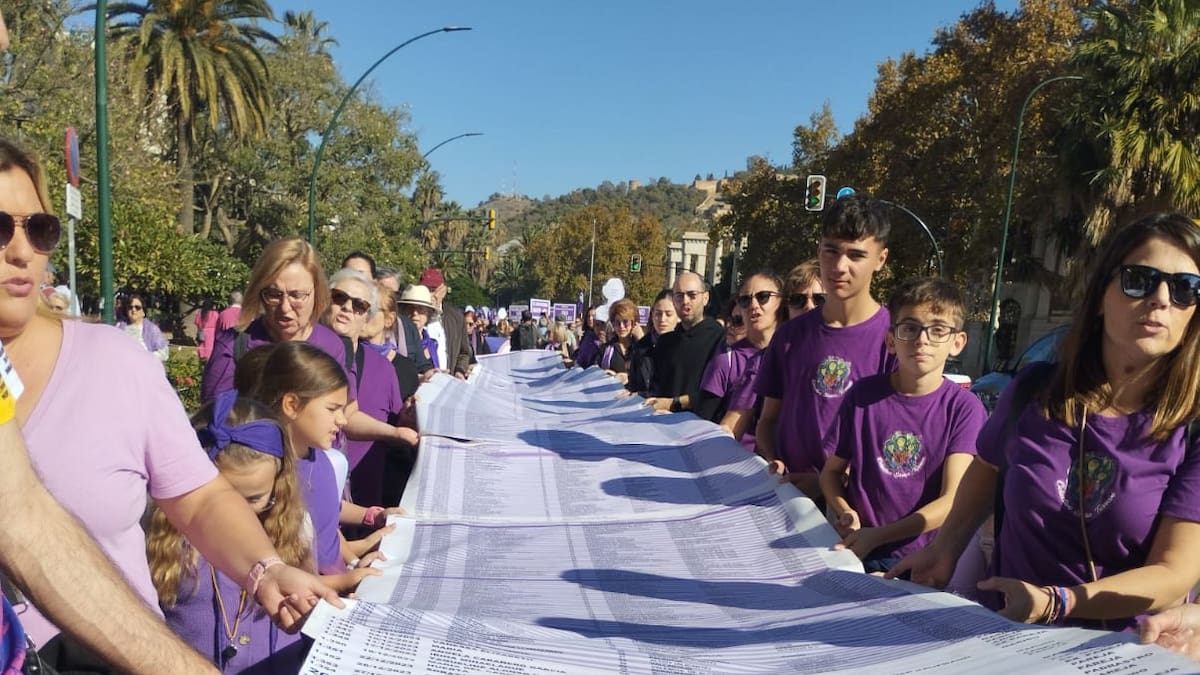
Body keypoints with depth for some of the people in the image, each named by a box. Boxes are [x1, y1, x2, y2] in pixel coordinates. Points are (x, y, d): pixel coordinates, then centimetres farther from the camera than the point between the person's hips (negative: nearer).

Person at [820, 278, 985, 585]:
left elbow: (952, 501, -9)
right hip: (856, 554, 1)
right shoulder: (863, 394, 2)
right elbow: (832, 470, 11)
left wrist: (876, 536, -19)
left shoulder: (964, 407, -2)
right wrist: (844, 513, -10)